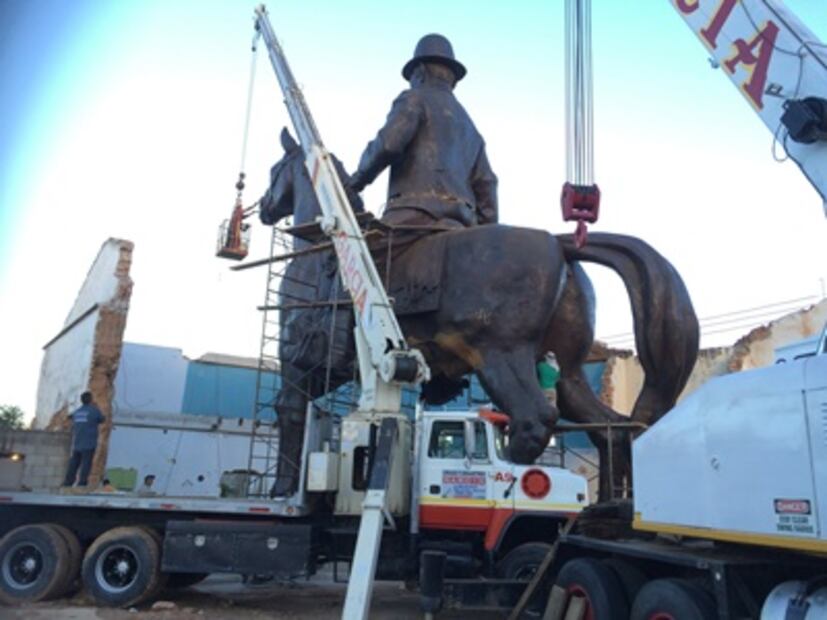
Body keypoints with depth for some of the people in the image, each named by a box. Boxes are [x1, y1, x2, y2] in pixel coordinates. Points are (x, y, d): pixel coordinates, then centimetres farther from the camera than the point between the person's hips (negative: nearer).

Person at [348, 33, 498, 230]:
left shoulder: (416, 99, 11)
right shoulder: (468, 123, 32)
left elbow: (389, 143, -8)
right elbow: (485, 183, 24)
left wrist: (361, 175, 8)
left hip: (414, 215, -7)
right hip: (458, 225, 7)